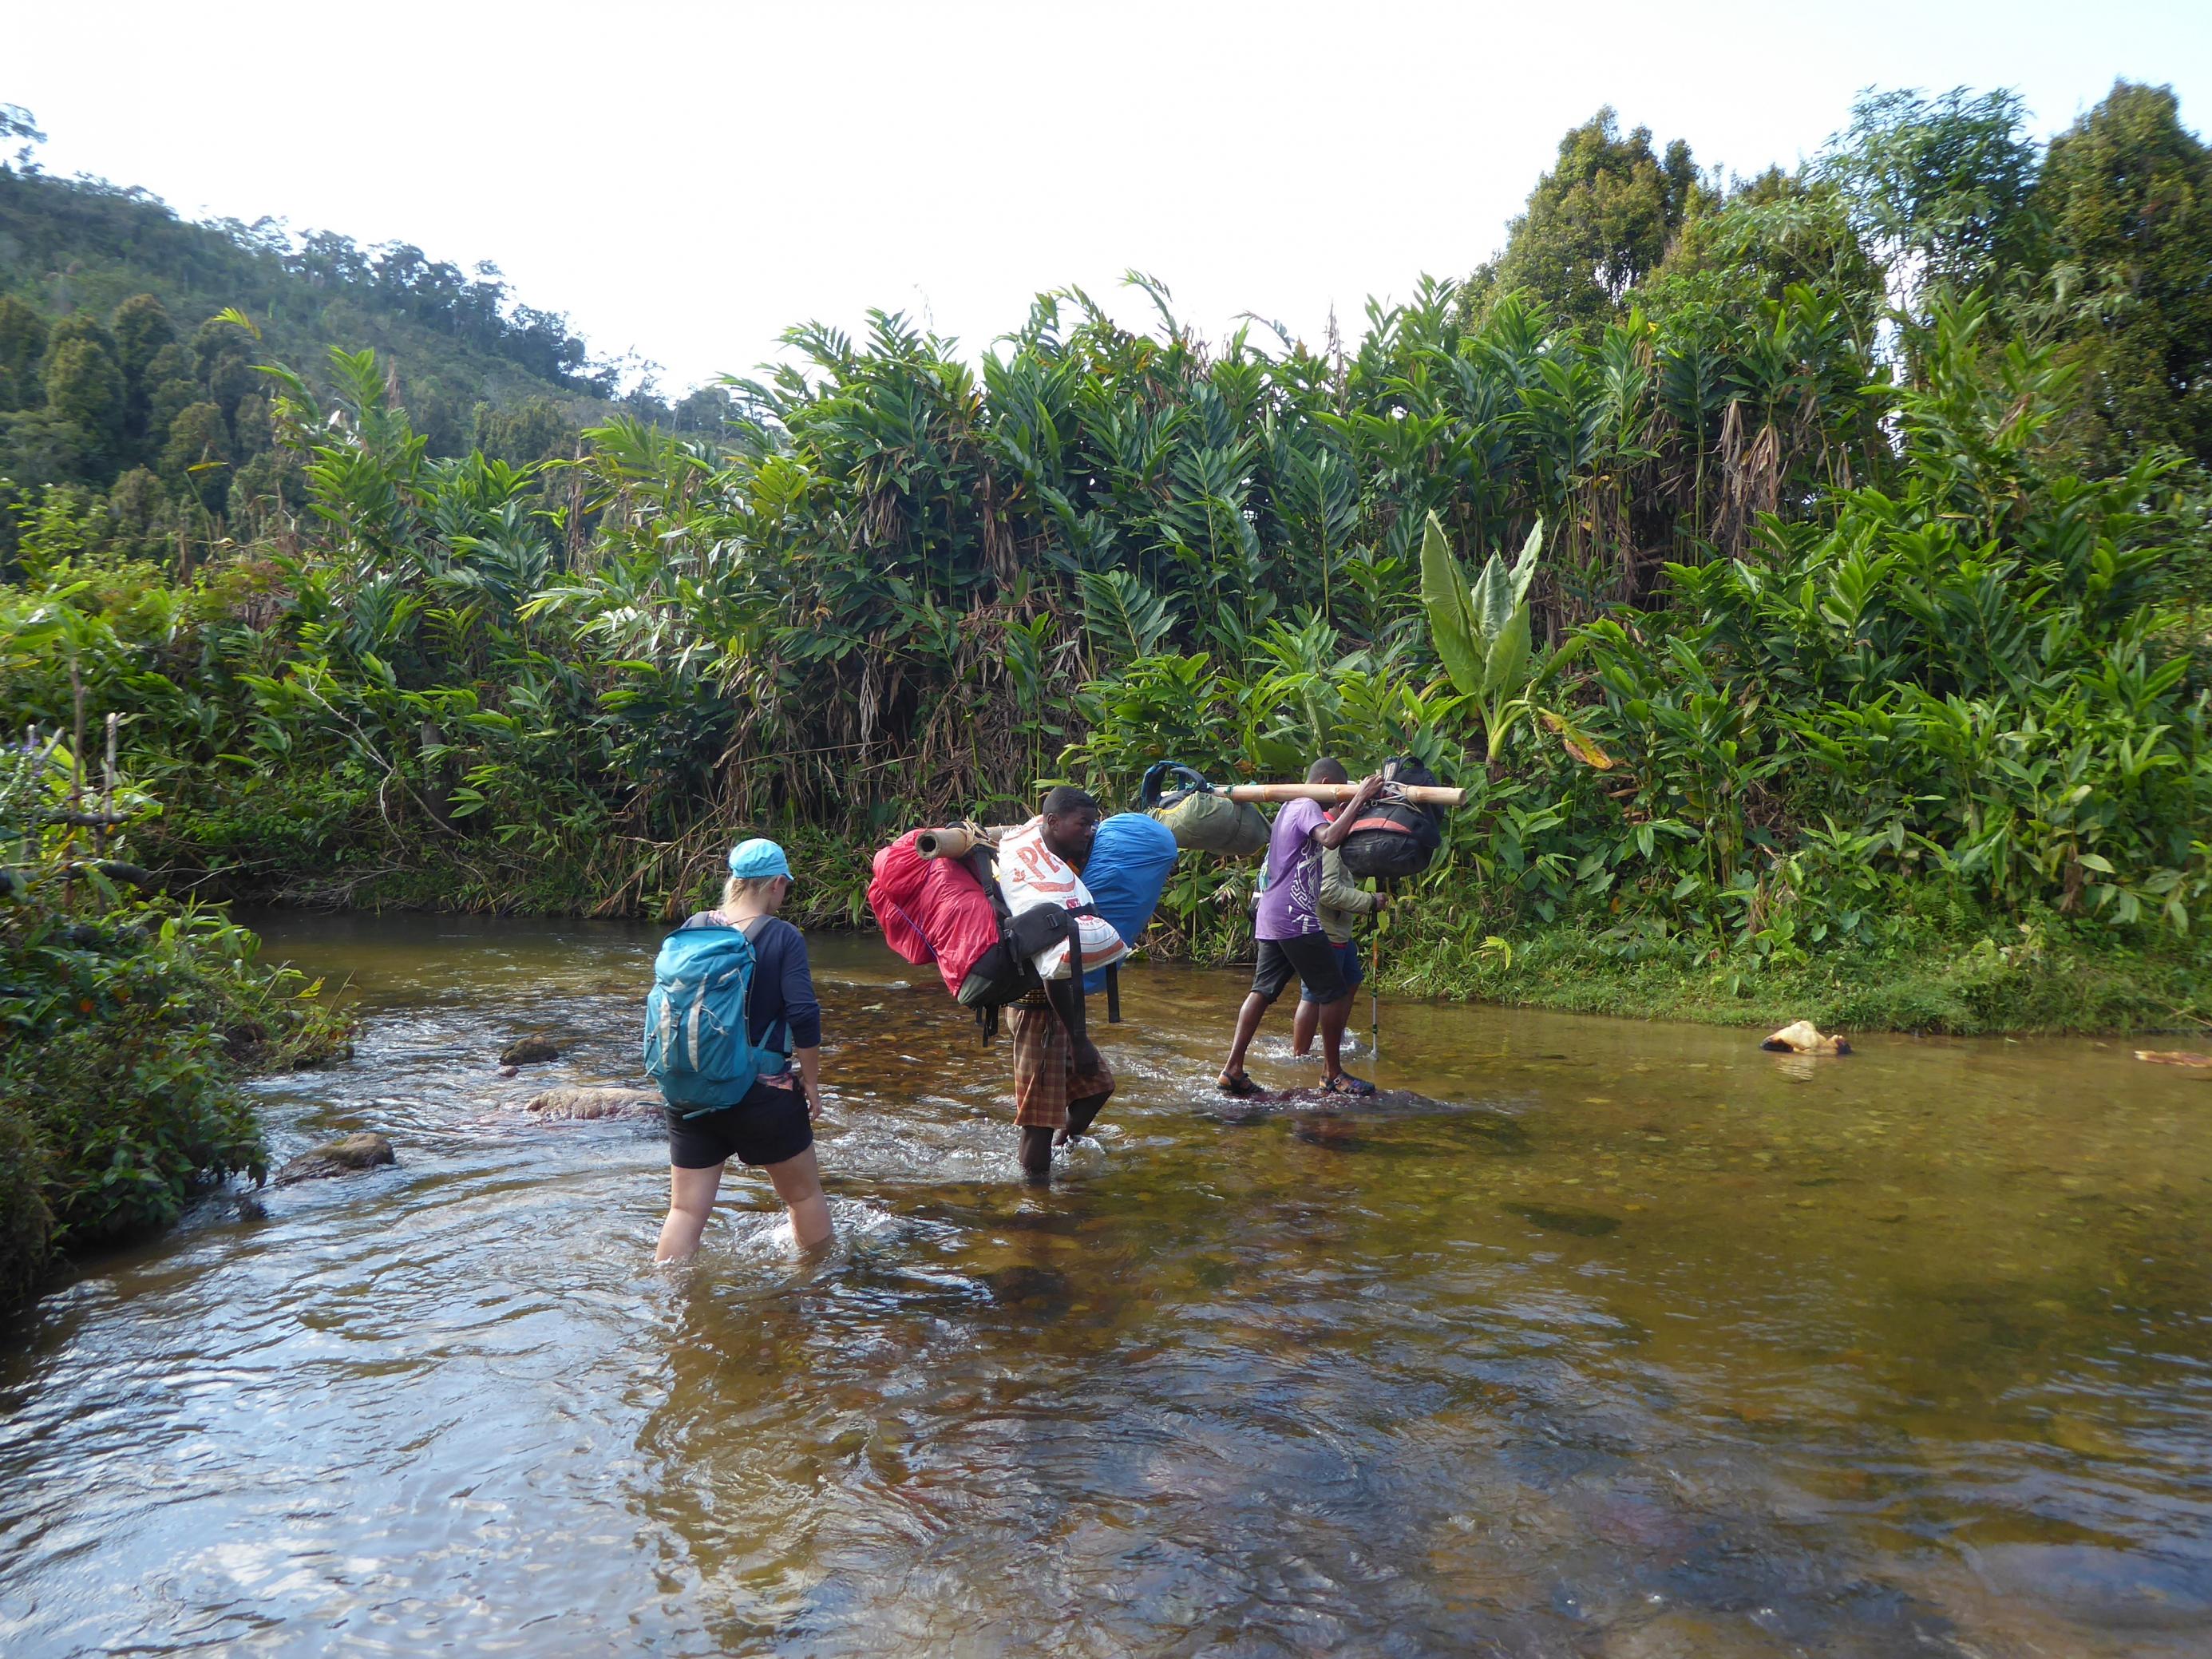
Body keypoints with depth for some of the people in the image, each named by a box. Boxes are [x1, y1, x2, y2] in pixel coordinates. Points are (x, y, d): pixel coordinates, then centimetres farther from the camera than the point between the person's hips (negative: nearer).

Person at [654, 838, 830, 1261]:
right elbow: (804, 1016, -18)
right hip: (763, 1095, -4)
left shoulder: (693, 928, 1)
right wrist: (811, 1080, -5)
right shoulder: (783, 936, -12)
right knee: (804, 1194, 17)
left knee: (686, 1209, 10)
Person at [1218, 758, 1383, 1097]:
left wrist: (1351, 803, 20)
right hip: (1297, 920, -10)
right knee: (1336, 993, -1)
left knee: (1263, 991, 7)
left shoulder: (1289, 809, 21)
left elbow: (1327, 832, 30)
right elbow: (1330, 838, -29)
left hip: (1271, 918, 10)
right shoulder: (1308, 808, -10)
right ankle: (1332, 1075, 6)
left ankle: (1233, 1070, 2)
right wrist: (1359, 799, -24)